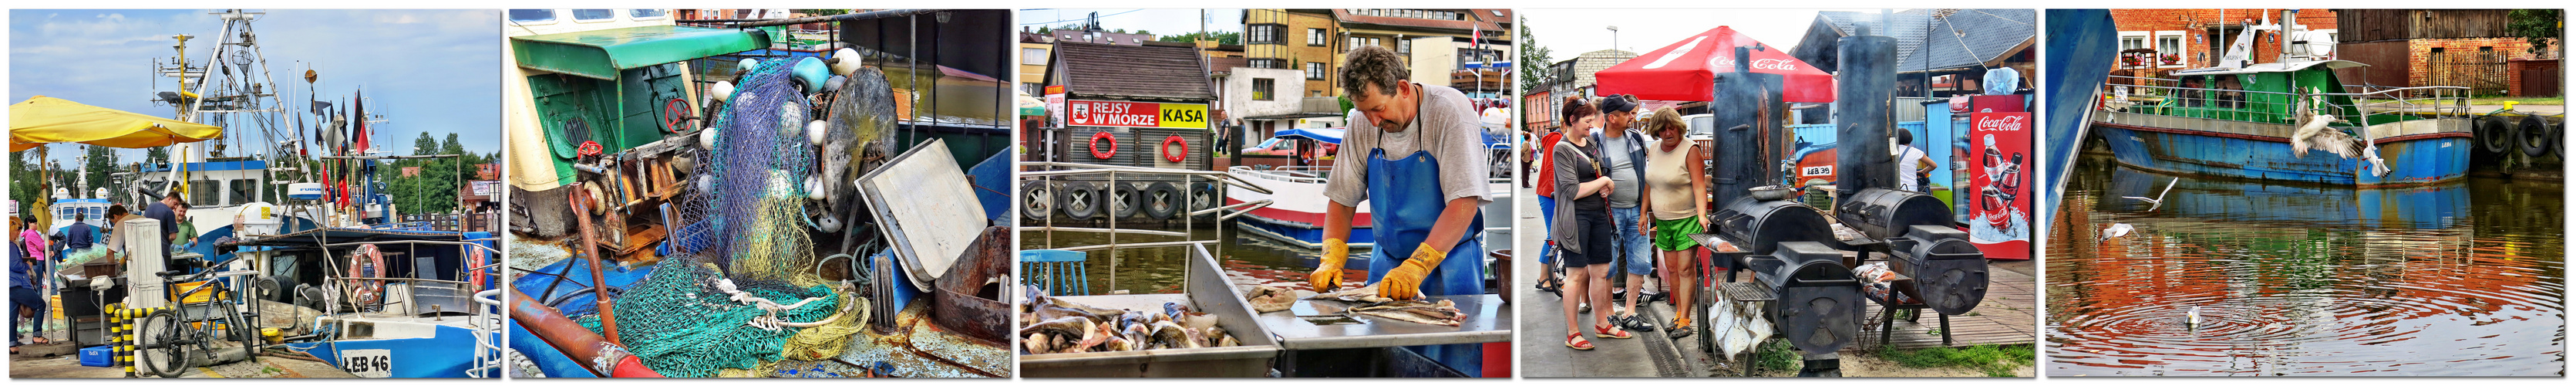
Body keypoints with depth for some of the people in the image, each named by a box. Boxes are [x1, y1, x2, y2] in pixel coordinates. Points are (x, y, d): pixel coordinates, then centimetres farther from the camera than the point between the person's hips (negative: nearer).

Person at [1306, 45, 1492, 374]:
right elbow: (1342, 199, 6)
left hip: (1448, 265, -4)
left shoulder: (1450, 112, -17)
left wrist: (1417, 267, -30)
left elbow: (1464, 202, -23)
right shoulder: (1363, 126, -1)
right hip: (1388, 265, 4)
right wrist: (1332, 259, -10)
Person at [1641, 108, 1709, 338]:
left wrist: (1702, 215, -27)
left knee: (1686, 269, -8)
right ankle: (1679, 312, 21)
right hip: (1663, 220, 6)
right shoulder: (1654, 150, 9)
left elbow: (1699, 185, -17)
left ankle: (1685, 321, -5)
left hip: (1687, 219, -6)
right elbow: (1650, 183, 18)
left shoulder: (1690, 150, -11)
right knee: (1671, 268, 9)